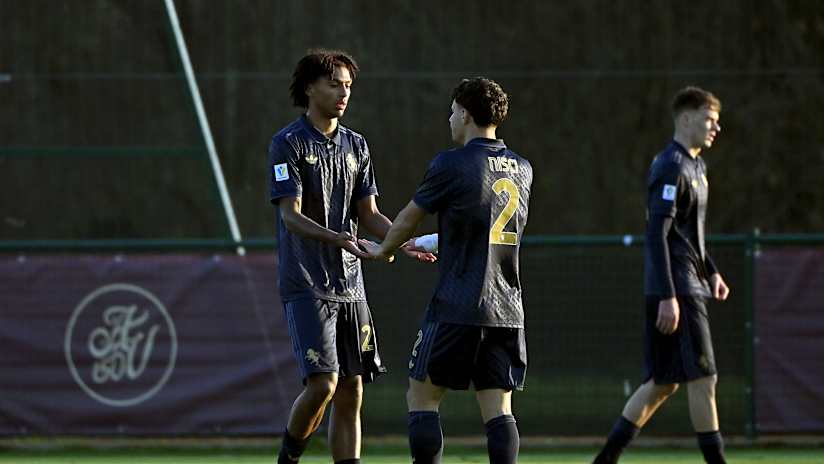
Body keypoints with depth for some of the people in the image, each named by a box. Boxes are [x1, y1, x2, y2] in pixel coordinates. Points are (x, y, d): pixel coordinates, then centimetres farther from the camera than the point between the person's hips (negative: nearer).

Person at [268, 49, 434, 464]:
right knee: (322, 383, -16)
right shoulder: (288, 144, -6)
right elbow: (290, 215, -15)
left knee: (351, 392, 3)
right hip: (306, 285, -6)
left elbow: (369, 215, 15)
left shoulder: (356, 146, 14)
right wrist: (337, 239, -30)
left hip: (349, 284, 6)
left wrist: (404, 241, -4)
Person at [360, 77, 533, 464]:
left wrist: (383, 251, 26)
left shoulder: (451, 165, -8)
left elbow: (409, 219, 4)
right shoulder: (521, 170, 11)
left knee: (422, 398, 6)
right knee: (498, 408, 3)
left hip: (457, 308, -6)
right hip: (507, 310, 6)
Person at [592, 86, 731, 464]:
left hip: (690, 286, 10)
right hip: (677, 290, -10)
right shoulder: (670, 168, -13)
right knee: (702, 378, -8)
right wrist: (668, 297, -22)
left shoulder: (695, 166, 18)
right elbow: (657, 235, -19)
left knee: (663, 382, 10)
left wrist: (710, 272, 23)